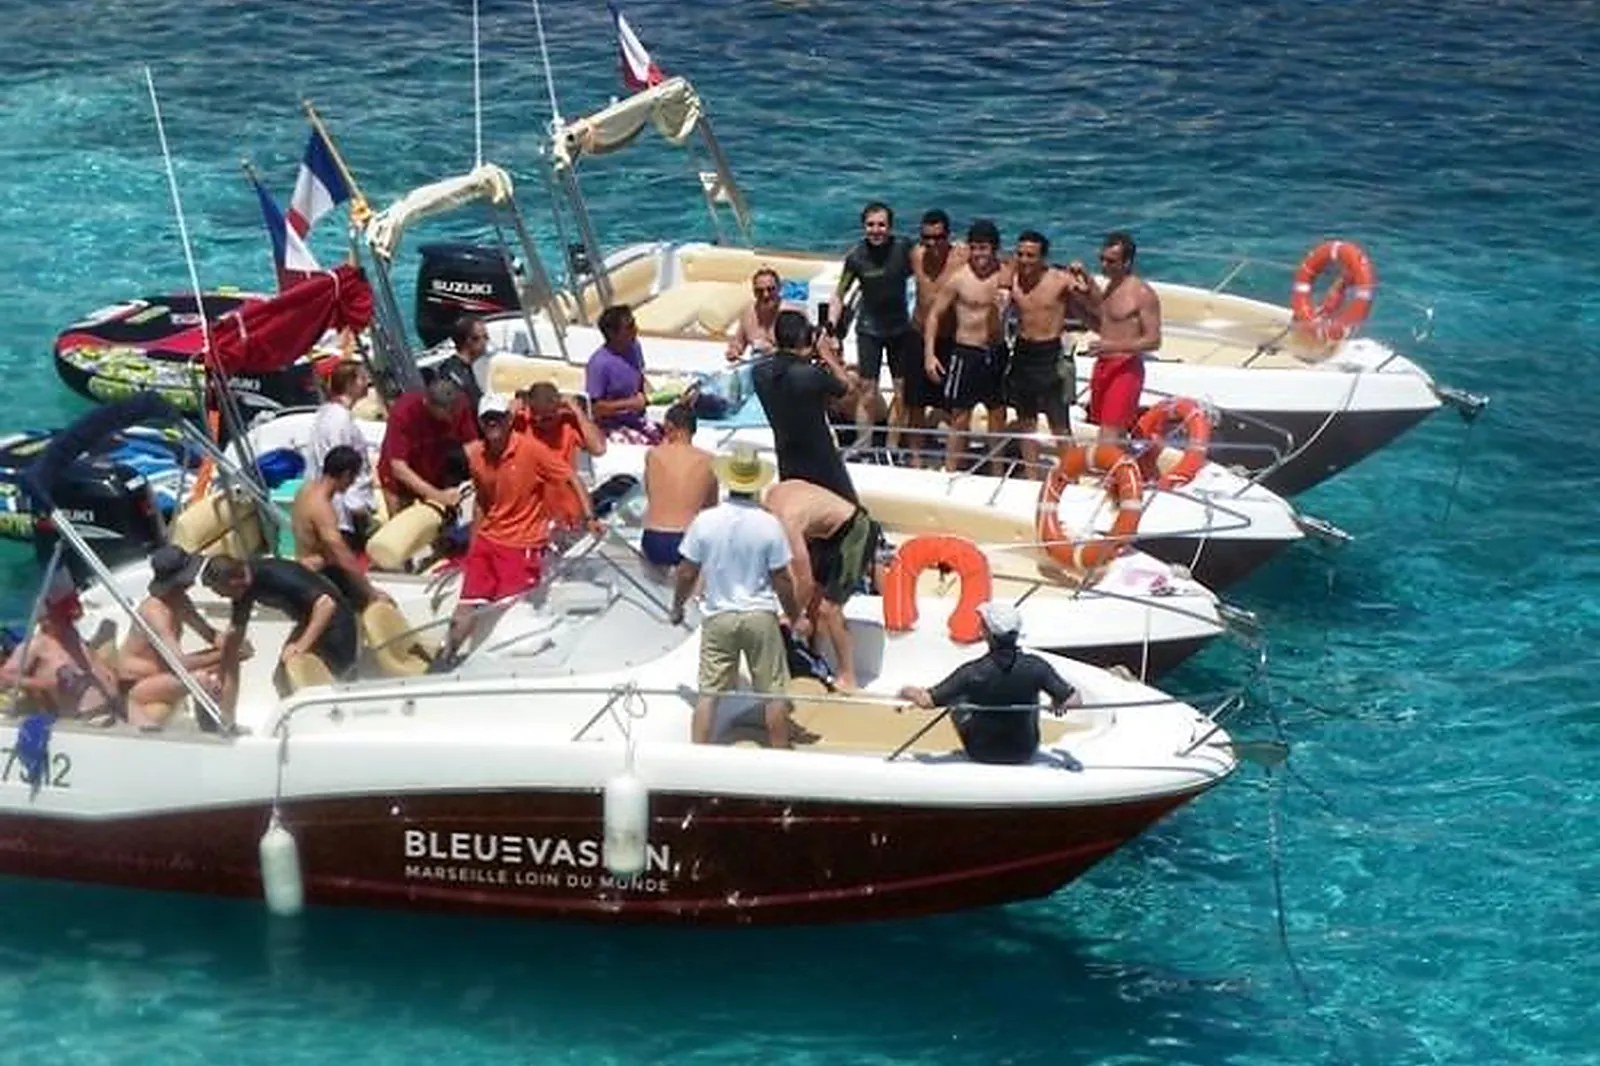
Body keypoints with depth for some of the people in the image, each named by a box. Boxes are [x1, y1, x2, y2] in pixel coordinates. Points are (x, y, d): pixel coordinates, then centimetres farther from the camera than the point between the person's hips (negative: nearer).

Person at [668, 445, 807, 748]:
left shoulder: (705, 521, -9)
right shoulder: (769, 525, -12)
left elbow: (687, 573, -2)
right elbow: (781, 580, -5)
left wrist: (677, 607, 15)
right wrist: (795, 616, 10)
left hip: (718, 617, 1)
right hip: (760, 616, -1)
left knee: (708, 693, 5)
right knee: (774, 692, 11)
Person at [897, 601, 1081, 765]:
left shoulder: (973, 672, -26)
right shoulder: (1035, 667, -22)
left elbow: (926, 700, -22)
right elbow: (1073, 700, -15)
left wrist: (908, 692, 1)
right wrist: (1057, 703, 8)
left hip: (982, 753, -1)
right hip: (1024, 754, 1)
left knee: (955, 699, 21)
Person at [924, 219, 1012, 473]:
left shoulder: (1006, 276, -2)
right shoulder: (958, 279, -11)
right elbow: (934, 314, -6)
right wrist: (929, 354, -11)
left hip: (996, 353, 4)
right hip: (967, 352, -4)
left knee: (998, 413, 13)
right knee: (960, 416, -1)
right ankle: (950, 472, 5)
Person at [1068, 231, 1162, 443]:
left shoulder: (1142, 294, -14)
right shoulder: (1109, 287, 12)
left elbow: (1153, 340, -18)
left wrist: (1113, 346, -27)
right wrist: (1084, 296, 6)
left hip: (1125, 369, -9)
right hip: (1103, 367, 9)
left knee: (1110, 436, -17)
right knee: (1116, 434, 13)